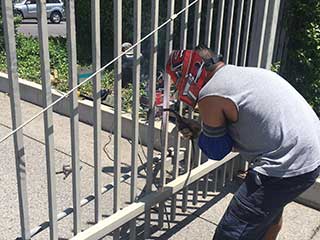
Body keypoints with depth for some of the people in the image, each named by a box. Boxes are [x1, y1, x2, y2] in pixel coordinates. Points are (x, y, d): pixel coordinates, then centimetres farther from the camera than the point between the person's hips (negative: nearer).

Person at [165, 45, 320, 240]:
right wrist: (197, 130, 22)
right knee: (271, 211, 33)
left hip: (289, 166, -9)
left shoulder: (209, 96, -13)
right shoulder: (247, 72, 14)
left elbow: (217, 151, -2)